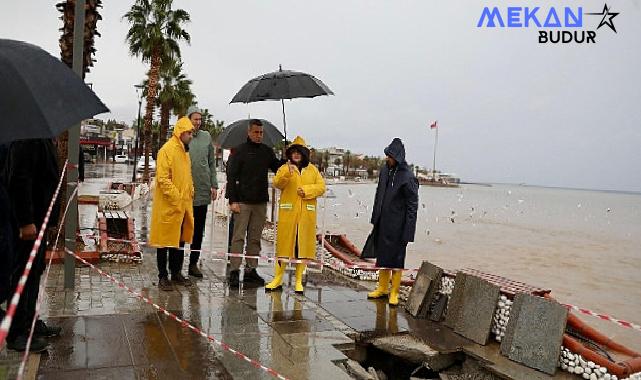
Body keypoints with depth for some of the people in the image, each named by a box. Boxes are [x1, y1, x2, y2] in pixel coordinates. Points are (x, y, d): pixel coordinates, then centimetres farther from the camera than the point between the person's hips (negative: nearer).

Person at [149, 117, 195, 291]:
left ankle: (176, 273, 26)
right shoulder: (167, 150, -13)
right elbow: (163, 179, -19)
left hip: (183, 205, 8)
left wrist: (190, 194, 12)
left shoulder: (185, 151, 14)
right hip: (168, 206, -8)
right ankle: (163, 276, 11)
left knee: (180, 239, 15)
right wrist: (176, 199, -19)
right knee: (165, 241, 2)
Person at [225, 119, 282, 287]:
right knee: (239, 237, -3)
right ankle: (234, 270, 1)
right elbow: (231, 176, -4)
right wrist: (232, 200, -10)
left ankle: (251, 270, 15)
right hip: (243, 201, -4)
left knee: (255, 238, 8)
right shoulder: (240, 151, -1)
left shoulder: (267, 151, 12)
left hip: (261, 202, 4)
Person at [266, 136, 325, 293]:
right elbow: (277, 184, -10)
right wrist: (287, 173, -26)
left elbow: (321, 187, 6)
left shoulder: (312, 169, 13)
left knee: (303, 245, 4)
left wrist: (307, 190, -10)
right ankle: (277, 279, 13)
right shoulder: (284, 168, 7)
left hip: (306, 213, 2)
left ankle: (298, 281, 15)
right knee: (284, 244, 1)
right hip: (288, 212, -1)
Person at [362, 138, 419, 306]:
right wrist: (375, 217, 14)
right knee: (382, 255, 15)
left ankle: (394, 292, 17)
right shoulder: (384, 170, 3)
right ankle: (382, 288, 29)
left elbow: (413, 205, -15)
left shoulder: (407, 177, -16)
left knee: (396, 257, 4)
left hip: (397, 225, -7)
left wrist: (408, 231, -17)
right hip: (383, 222, 7)